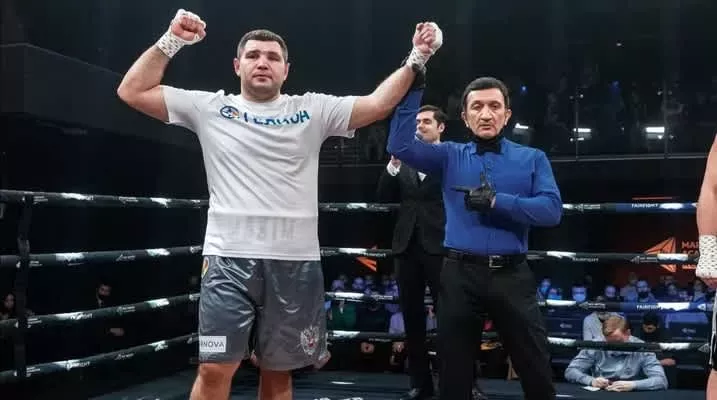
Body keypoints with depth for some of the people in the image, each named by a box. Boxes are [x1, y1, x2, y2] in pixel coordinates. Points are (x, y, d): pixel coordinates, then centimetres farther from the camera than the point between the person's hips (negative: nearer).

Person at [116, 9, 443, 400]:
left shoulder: (312, 110, 7)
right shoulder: (210, 108, 6)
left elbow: (378, 104, 2)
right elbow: (132, 92, 5)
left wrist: (415, 59, -7)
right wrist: (170, 41, -3)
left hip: (295, 262, 1)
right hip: (229, 258, -1)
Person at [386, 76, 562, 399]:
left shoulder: (533, 159, 7)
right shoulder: (449, 156, 8)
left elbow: (551, 209, -7)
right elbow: (400, 145, -7)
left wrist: (496, 201, -15)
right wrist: (413, 87, -12)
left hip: (512, 275, 0)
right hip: (460, 275, 1)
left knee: (537, 371, 8)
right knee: (454, 370, 12)